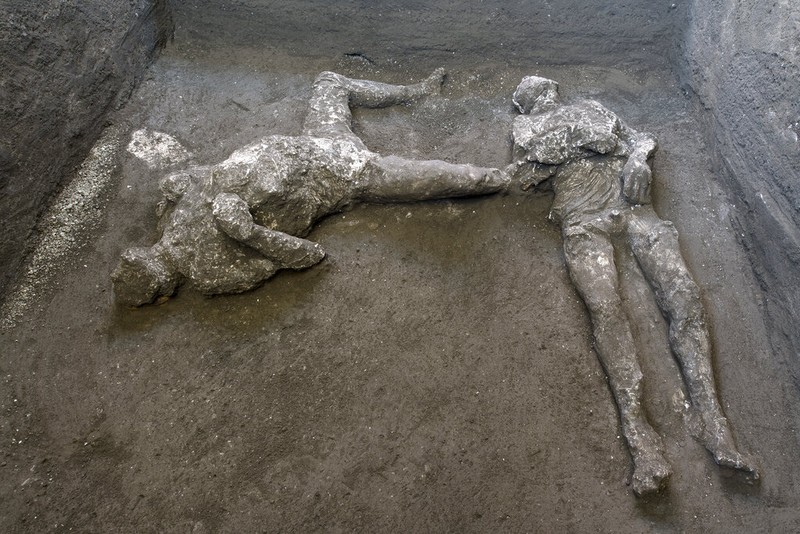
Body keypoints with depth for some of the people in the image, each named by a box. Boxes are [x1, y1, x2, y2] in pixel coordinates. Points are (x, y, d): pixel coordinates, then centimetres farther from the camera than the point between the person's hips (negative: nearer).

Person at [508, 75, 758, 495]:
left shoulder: (591, 110, 34)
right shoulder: (527, 128, 28)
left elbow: (640, 137, 28)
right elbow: (520, 177, 17)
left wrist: (638, 157, 5)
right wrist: (549, 164, -1)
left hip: (629, 205, 3)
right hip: (582, 219, -3)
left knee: (683, 293, -20)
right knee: (605, 307, -28)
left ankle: (715, 426, -27)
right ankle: (641, 440, -37)